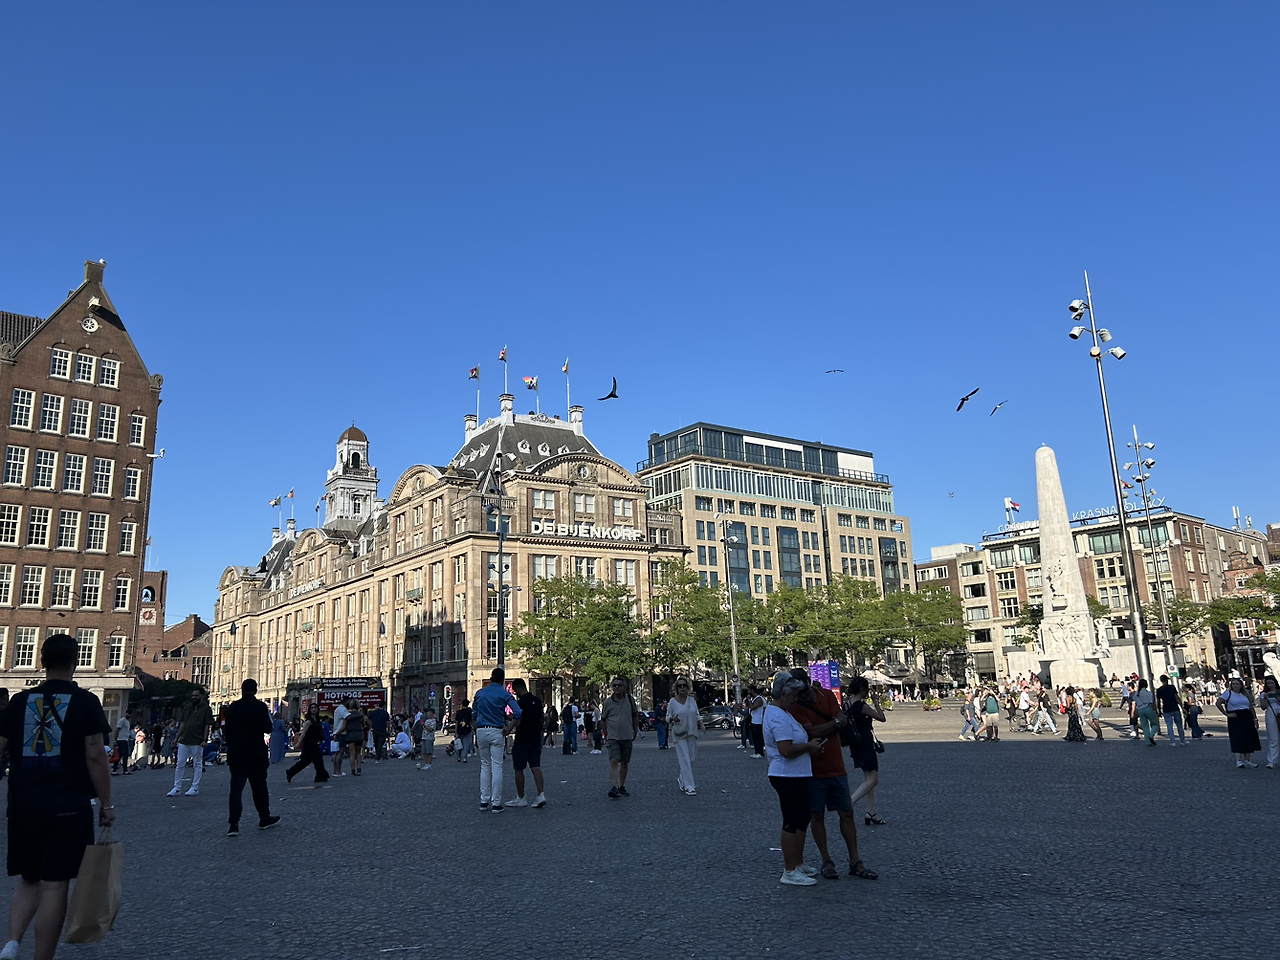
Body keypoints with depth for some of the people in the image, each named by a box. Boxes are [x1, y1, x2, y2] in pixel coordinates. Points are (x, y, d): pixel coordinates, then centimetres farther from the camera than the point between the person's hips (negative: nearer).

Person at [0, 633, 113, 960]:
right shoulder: (85, 702, -6)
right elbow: (95, 756, -10)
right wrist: (106, 804, -3)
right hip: (69, 808, -4)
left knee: (29, 881, 18)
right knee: (54, 885, 2)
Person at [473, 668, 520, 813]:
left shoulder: (479, 693, 9)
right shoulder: (504, 694, -3)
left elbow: (475, 715, 14)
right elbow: (518, 713, -15)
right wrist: (508, 729, -8)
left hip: (481, 731, 4)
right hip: (496, 732, -3)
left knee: (485, 766, 13)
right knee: (496, 767, -1)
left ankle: (484, 801, 14)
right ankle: (496, 804, 0)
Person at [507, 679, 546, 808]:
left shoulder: (520, 703, -15)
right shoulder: (537, 701, 9)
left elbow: (517, 723, -18)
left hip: (522, 740, -7)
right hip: (536, 738, 7)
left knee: (519, 769, 5)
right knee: (536, 767, 5)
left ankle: (520, 798, 12)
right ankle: (541, 795, -6)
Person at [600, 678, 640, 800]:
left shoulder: (629, 699, 1)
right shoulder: (608, 702, -2)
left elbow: (635, 716, 11)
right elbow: (603, 719, 9)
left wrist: (635, 732, 10)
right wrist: (606, 735, 6)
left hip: (627, 737, 2)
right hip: (613, 737, -2)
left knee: (624, 763, 10)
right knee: (614, 761, -17)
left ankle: (622, 787, 23)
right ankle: (613, 787, -24)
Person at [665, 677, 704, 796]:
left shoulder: (692, 700, 9)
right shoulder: (672, 701, -1)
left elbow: (697, 715, 17)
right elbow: (667, 717, 3)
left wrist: (701, 725, 2)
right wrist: (672, 719, -19)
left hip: (692, 733, 4)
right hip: (679, 734, -4)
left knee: (691, 759, 5)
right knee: (685, 760, -10)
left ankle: (682, 779, 28)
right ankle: (689, 787, -9)